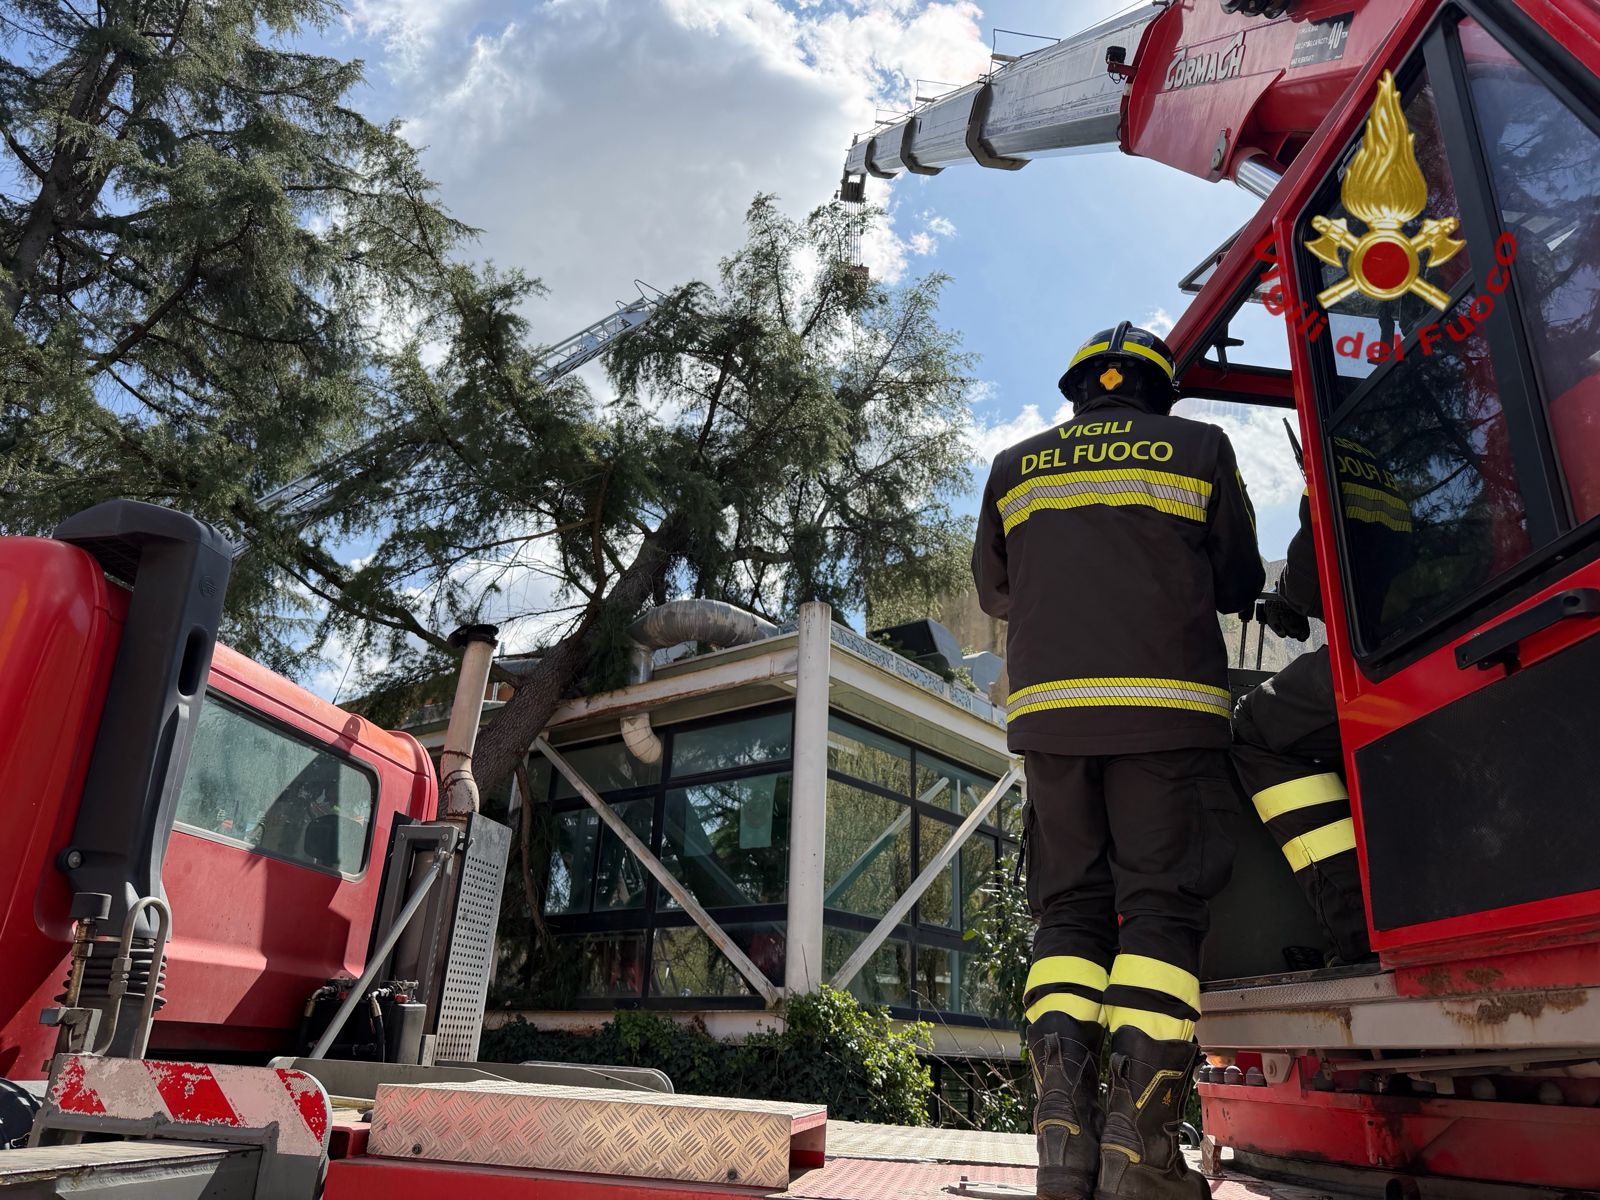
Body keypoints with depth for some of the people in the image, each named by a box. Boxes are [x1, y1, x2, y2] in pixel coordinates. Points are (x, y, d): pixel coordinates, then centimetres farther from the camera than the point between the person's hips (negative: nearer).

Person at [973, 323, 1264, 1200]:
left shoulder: (1015, 467, 13)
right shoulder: (1200, 450, 9)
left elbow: (994, 591, 20)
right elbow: (1239, 585, 13)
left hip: (1049, 708, 2)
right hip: (1165, 706, -2)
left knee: (1069, 912, 7)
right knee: (1161, 909, 0)